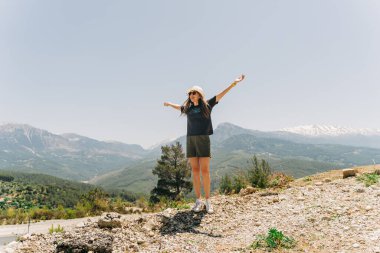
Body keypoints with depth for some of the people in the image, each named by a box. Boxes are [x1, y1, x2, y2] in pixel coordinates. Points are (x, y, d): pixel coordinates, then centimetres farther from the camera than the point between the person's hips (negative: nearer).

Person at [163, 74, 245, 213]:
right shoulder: (188, 108, 14)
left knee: (205, 171, -5)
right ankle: (198, 201, 7)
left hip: (203, 140, -3)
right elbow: (178, 107, 35)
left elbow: (221, 94, -3)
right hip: (190, 140, 4)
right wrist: (168, 103, 54)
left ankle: (208, 201, 3)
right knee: (195, 171, 2)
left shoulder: (207, 105, 4)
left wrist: (234, 83, -12)